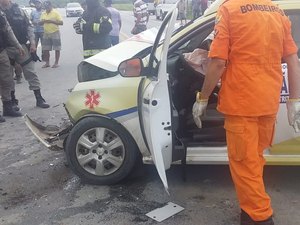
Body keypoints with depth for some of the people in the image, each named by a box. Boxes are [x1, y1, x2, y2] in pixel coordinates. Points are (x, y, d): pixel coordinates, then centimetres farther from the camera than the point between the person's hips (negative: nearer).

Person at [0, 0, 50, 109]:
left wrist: (32, 42, -4)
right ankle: (12, 100, 22)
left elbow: (28, 26, 6)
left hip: (22, 46, 1)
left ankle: (39, 99, 11)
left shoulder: (18, 10, 4)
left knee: (31, 73, 3)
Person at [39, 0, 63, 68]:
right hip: (46, 33, 5)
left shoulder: (56, 13, -5)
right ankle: (47, 63, 17)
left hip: (55, 33, -5)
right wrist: (43, 21, -10)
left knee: (57, 49, 0)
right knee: (45, 49, 7)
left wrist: (51, 21, -20)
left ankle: (56, 63, 9)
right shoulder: (43, 14, 10)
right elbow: (39, 23, 13)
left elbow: (61, 22, -11)